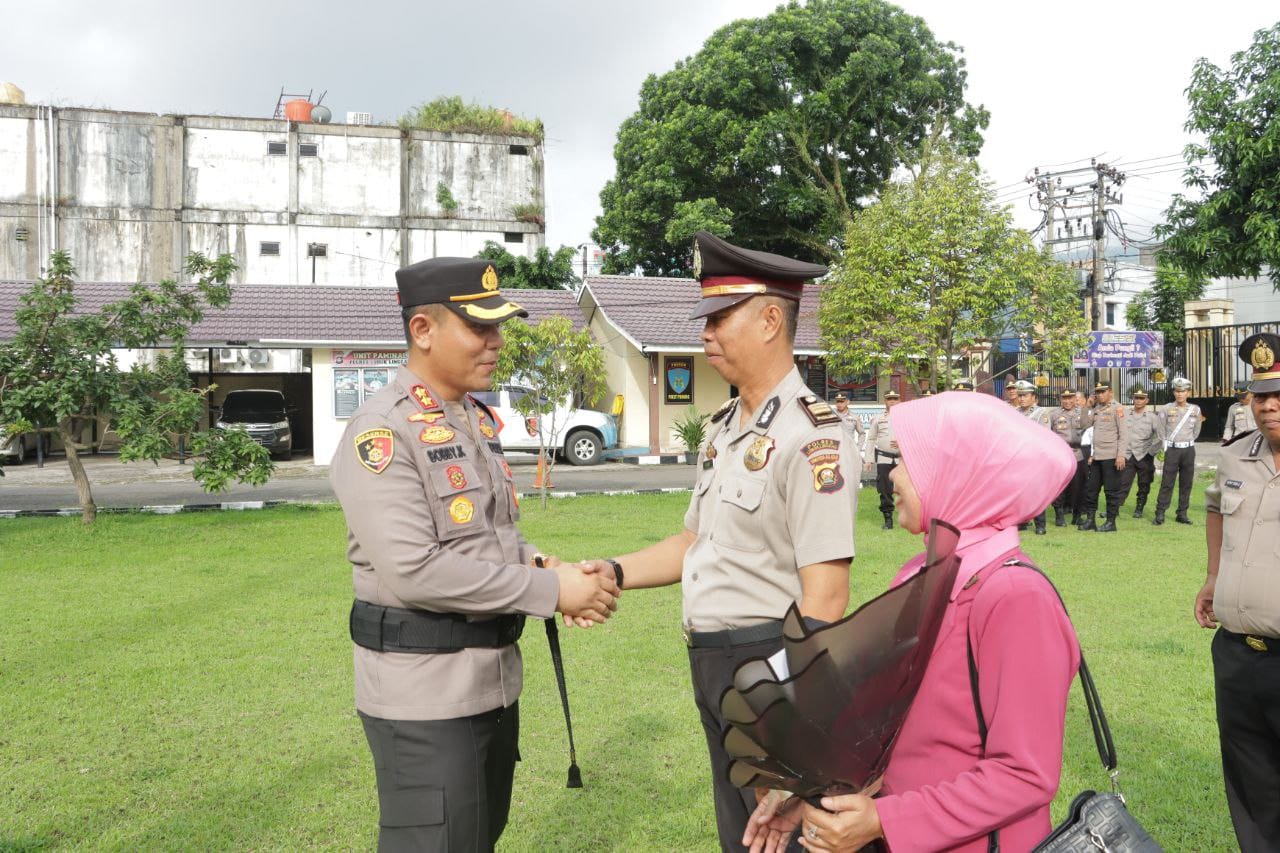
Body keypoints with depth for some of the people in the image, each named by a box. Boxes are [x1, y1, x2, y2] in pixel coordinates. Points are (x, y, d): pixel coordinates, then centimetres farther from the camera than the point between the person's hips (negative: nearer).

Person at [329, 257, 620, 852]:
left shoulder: (477, 421, 10)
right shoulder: (382, 432, -17)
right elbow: (413, 571, -26)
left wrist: (551, 570, -4)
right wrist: (550, 591, -20)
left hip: (494, 680, 8)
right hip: (425, 693, -8)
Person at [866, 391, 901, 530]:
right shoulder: (878, 419, 11)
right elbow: (871, 439, 12)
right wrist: (869, 459, 5)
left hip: (902, 458, -1)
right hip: (883, 459, 1)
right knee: (884, 490, 0)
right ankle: (888, 519, 8)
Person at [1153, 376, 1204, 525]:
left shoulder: (1195, 409, 4)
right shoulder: (1167, 409, 0)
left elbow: (1196, 433, 15)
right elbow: (1162, 431, 6)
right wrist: (1165, 448, 5)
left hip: (1188, 449, 2)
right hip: (1172, 450, -2)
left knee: (1186, 483, 5)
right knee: (1167, 483, -4)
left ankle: (1182, 514, 11)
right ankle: (1160, 514, -2)